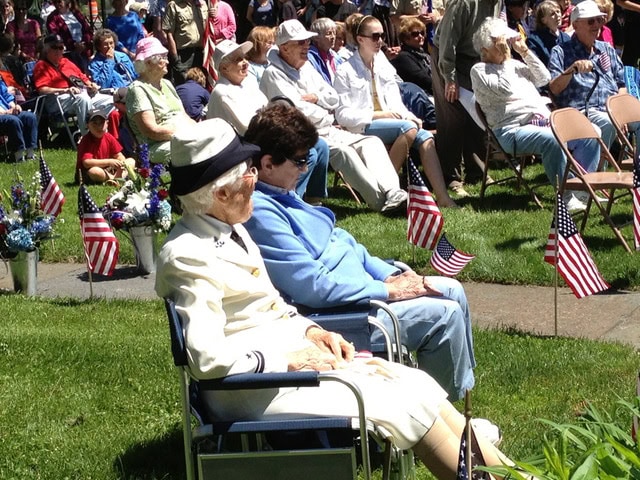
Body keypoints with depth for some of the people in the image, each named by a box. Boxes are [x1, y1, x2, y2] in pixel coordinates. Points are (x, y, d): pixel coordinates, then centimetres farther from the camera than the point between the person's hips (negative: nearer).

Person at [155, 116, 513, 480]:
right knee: (402, 404, -15)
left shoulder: (227, 229, 9)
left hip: (293, 352, 9)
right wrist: (290, 361, -19)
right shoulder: (188, 255, -19)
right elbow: (209, 360, -26)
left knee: (415, 383, -2)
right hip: (256, 389, -9)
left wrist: (309, 330, 3)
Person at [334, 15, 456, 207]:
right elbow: (343, 115, -10)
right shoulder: (346, 72, -3)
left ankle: (443, 198, -28)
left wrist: (410, 116, -7)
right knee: (408, 128, -30)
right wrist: (378, 115, -18)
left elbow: (396, 103, 15)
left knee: (425, 137, -20)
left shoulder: (385, 67, 17)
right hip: (363, 128, -6)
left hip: (391, 121, 6)